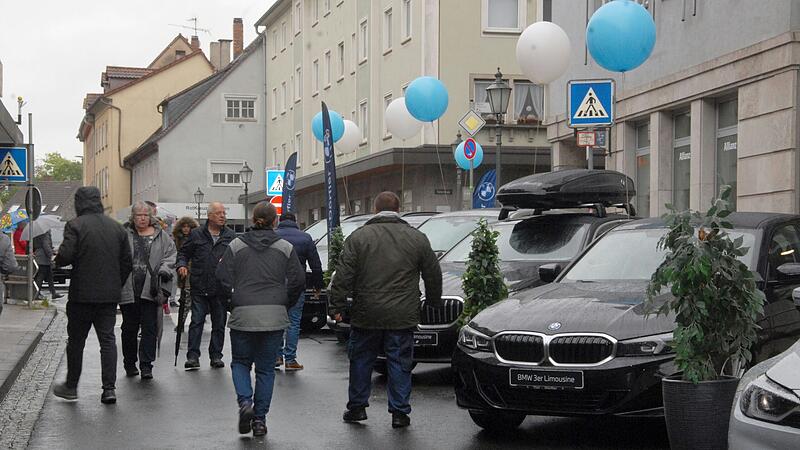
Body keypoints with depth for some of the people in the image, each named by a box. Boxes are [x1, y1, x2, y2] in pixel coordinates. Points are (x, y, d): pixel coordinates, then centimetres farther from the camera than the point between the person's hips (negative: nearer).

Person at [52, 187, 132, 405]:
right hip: (110, 295, 4)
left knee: (76, 340, 9)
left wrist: (57, 260, 5)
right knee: (108, 339, 5)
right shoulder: (117, 228, 8)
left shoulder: (75, 225, -8)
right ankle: (109, 388, -1)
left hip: (81, 294, -4)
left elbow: (65, 256, -18)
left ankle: (71, 386, 20)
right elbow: (127, 262, 9)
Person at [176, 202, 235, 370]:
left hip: (221, 289, 1)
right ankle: (193, 356, 0)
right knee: (196, 322, -2)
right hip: (199, 288, -1)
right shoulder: (197, 234, 5)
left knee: (219, 324, 8)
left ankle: (216, 356, 18)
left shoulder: (231, 236, 6)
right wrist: (182, 265, -6)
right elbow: (184, 252, 13)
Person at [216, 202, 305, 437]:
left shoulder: (236, 246, 3)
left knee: (240, 362, 16)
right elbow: (298, 280, -2)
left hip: (243, 314, 0)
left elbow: (223, 276, -4)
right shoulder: (285, 247, 3)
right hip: (274, 315, 0)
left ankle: (245, 402, -8)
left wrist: (234, 300, 8)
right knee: (266, 368, 10)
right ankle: (260, 418, 8)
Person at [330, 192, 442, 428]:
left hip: (366, 315, 0)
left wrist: (337, 307, 0)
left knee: (361, 360, 15)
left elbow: (343, 276, -5)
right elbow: (433, 274, 10)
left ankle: (357, 407, 22)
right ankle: (400, 412, 9)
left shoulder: (358, 237, -1)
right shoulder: (417, 238, 3)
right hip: (402, 317, 1)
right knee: (400, 363, 8)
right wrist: (434, 300, 25)